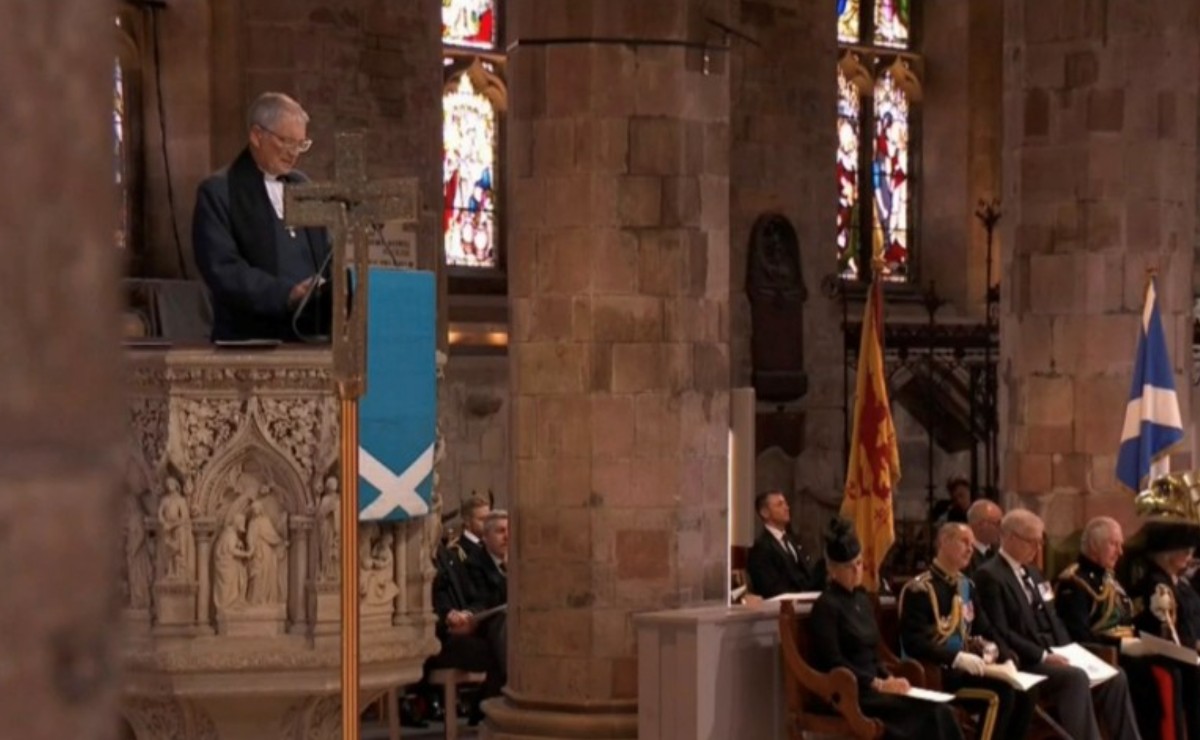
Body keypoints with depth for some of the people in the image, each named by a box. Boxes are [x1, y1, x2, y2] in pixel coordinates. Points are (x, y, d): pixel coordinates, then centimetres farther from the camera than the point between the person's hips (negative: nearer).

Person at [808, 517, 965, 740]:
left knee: (939, 711, -18)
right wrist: (878, 684, -18)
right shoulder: (826, 606, -8)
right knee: (930, 712, -23)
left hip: (870, 689, 7)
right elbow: (833, 663, -14)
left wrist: (888, 679, 0)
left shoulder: (862, 600, 17)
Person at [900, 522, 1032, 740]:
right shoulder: (920, 589, -10)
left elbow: (984, 631, 20)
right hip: (933, 672, -8)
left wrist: (991, 650, -4)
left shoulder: (966, 586, 16)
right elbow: (914, 643, -19)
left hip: (965, 666, 8)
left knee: (1023, 688, -16)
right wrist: (957, 658, -27)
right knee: (1001, 690, -27)